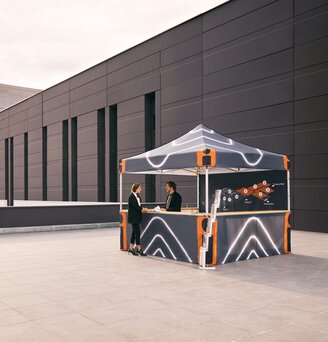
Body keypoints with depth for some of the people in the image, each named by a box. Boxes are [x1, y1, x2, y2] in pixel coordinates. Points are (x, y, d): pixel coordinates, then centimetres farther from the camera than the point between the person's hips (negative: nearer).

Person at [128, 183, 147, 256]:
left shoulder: (138, 196, 13)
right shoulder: (132, 196, -12)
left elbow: (139, 206, 11)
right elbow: (135, 206, -20)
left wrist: (143, 209, -4)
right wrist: (142, 209, -16)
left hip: (137, 217, 9)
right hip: (133, 217, -9)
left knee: (134, 232, 11)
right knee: (137, 232, -8)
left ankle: (131, 249, 18)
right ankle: (139, 250, -5)